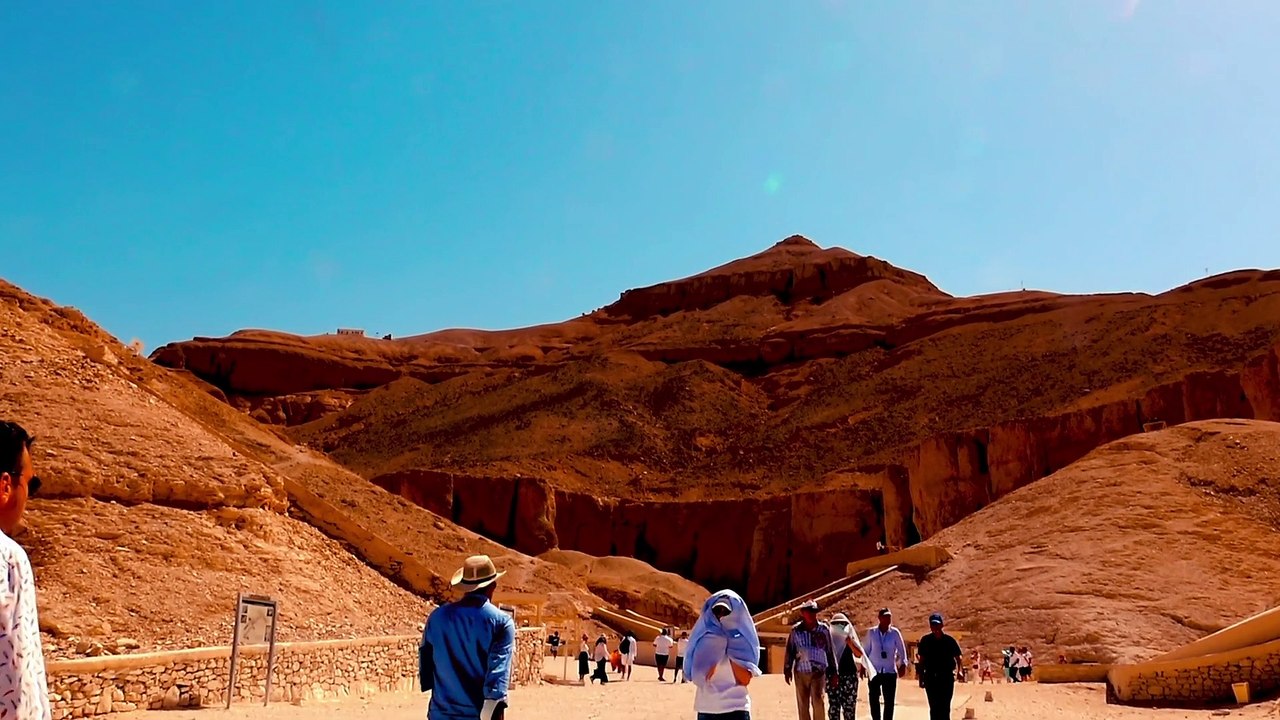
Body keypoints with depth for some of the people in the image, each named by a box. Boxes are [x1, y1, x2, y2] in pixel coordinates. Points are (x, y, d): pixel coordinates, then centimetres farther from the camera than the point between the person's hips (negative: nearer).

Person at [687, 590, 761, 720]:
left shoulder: (743, 640, 2)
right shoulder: (702, 639, 4)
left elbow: (745, 680, -9)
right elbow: (697, 677, -8)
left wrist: (731, 647, -11)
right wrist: (716, 645, -12)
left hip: (736, 709, -1)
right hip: (706, 709, 1)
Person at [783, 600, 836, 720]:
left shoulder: (824, 629, 1)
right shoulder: (796, 630, 0)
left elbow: (830, 652, 6)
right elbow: (790, 651, 6)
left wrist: (833, 672, 7)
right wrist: (787, 669, 4)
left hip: (819, 671, -1)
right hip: (801, 672, 1)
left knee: (817, 701, -14)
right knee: (802, 704, 7)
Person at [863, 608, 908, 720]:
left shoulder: (895, 632, -3)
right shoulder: (871, 632, 0)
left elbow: (901, 650, 1)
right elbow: (866, 650, 6)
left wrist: (903, 664, -8)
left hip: (890, 671, 0)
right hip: (874, 671, 1)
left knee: (889, 701, 1)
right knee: (874, 699, 4)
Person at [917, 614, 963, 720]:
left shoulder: (949, 640, -1)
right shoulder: (925, 640, 3)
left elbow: (958, 656, 2)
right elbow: (922, 659, 8)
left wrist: (959, 670, -14)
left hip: (947, 677, -1)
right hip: (930, 678, 2)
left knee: (945, 707, -2)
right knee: (934, 707, 5)